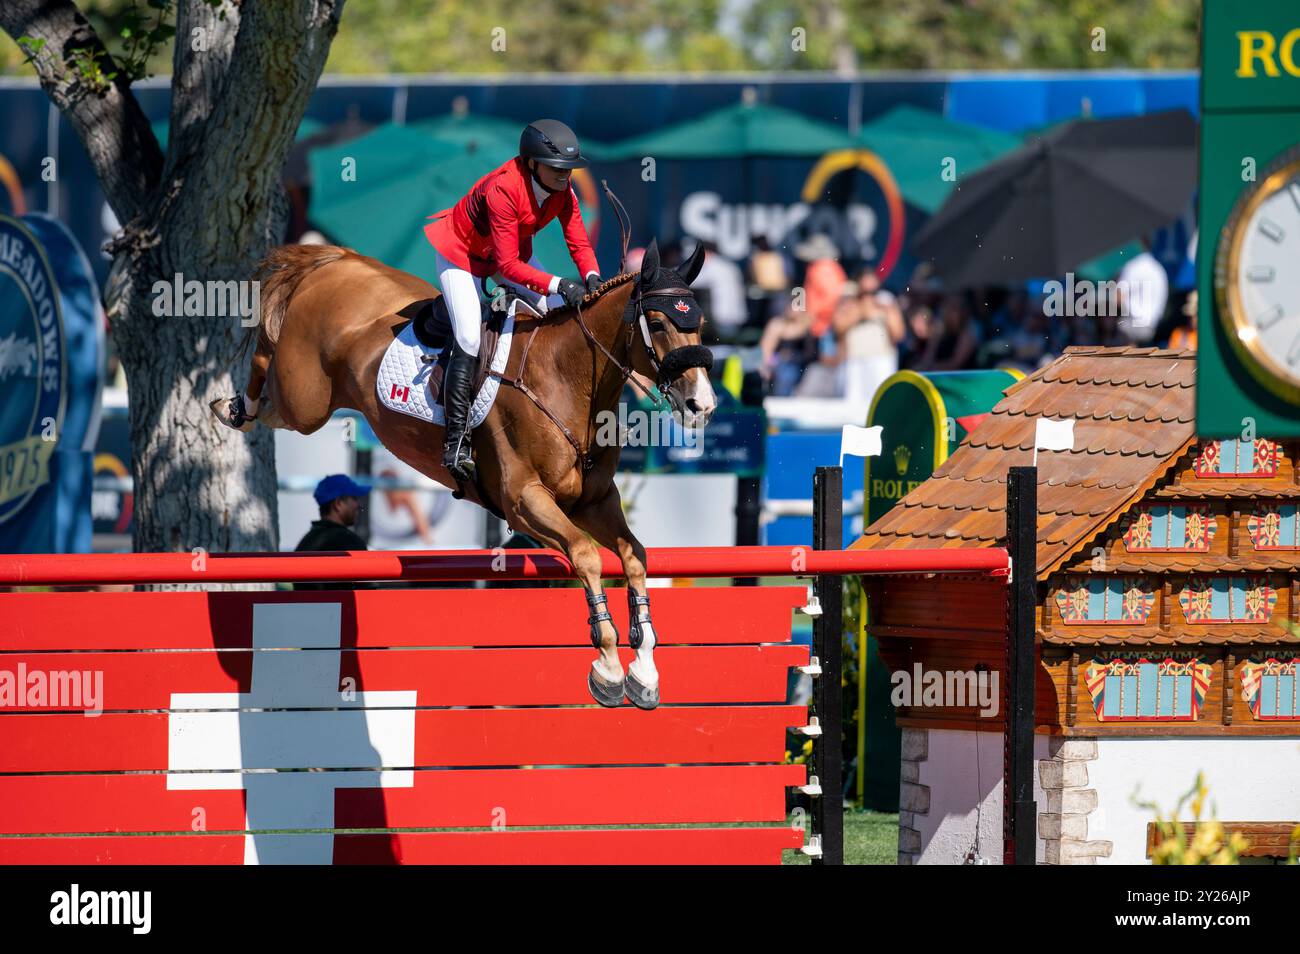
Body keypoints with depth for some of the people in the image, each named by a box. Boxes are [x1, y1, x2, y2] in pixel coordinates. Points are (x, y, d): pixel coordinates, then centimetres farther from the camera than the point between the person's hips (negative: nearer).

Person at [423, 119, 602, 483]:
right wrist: (559, 285, -47)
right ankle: (455, 439, -18)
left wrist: (591, 277, -34)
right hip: (462, 254, -8)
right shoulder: (502, 190, -38)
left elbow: (578, 241, -12)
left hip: (513, 252, 8)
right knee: (470, 340, -20)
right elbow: (508, 265, -38)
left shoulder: (562, 192, -16)